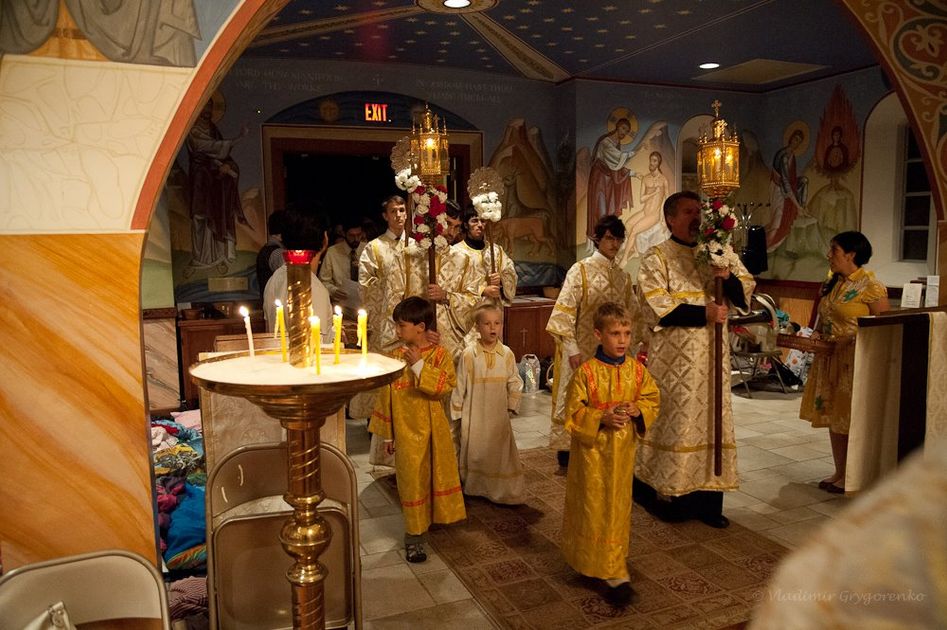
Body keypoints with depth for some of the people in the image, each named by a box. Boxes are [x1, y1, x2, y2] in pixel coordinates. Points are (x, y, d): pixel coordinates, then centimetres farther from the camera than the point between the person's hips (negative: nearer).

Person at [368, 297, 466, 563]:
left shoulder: (439, 355, -8)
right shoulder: (396, 356, -3)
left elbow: (447, 386, -21)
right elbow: (386, 394, 2)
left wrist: (420, 366, -25)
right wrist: (387, 433, 4)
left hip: (435, 430, 0)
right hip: (407, 431, 0)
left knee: (439, 474, 14)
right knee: (412, 480, 7)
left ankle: (438, 516, 38)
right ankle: (414, 536, 18)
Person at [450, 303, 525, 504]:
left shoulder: (507, 354, -4)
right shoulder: (468, 354, -11)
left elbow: (515, 383, 5)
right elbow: (459, 385, -4)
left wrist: (511, 405, 1)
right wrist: (457, 410, 0)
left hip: (499, 415, 2)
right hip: (474, 415, -2)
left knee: (501, 452, 9)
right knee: (474, 451, 9)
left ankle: (503, 491, 25)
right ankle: (474, 488, 28)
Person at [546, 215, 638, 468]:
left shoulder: (623, 276, 10)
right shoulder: (580, 270, -6)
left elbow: (633, 313, 16)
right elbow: (565, 310, -12)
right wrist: (572, 348, -18)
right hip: (582, 349, -5)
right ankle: (566, 450, 12)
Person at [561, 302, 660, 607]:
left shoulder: (637, 370, -3)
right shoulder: (586, 372, -16)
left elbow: (652, 399, 7)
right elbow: (573, 413, -12)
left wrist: (637, 410, -13)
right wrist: (602, 418, -25)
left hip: (623, 450, 4)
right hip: (592, 449, -4)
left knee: (618, 507, 15)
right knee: (594, 509, 4)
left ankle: (612, 569, 33)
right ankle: (615, 573, 20)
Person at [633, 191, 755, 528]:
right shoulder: (657, 258, -3)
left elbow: (745, 294, 9)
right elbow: (656, 308, -13)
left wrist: (728, 276, -11)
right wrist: (704, 314, -16)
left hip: (711, 356, 5)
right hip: (673, 359, -5)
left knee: (711, 420, 7)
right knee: (673, 423, 1)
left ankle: (706, 497, 17)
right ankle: (667, 494, 15)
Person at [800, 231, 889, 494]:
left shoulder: (871, 286, -13)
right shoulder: (832, 284, 11)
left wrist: (849, 341, -22)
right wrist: (816, 334, 2)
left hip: (855, 360, -8)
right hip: (829, 359, 8)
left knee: (852, 419, 1)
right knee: (833, 416, 12)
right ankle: (839, 472, 24)